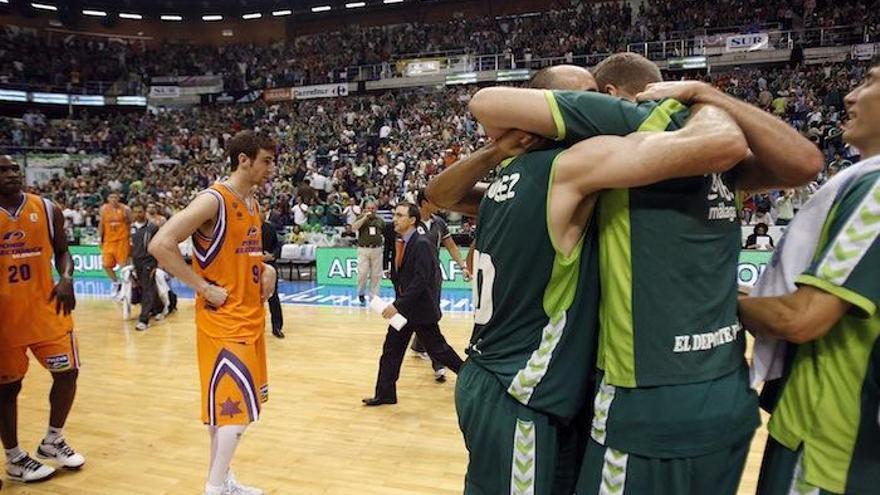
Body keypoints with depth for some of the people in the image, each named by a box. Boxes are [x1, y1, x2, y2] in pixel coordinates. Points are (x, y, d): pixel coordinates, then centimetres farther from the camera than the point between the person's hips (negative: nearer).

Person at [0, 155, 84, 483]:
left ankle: (52, 441, 26)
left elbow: (61, 251, 9)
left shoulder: (47, 209, 1)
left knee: (67, 372, 5)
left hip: (45, 308, 3)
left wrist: (67, 279, -12)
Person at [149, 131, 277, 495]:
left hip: (250, 316, 9)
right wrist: (205, 288, -21)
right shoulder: (214, 200, -17)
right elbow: (160, 245, -24)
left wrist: (265, 269, 6)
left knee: (228, 402, 16)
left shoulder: (253, 203, 11)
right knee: (238, 405, -7)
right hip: (224, 319, -9)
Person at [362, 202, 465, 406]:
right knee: (391, 349, 6)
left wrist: (398, 305, -26)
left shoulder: (422, 244, -19)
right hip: (404, 308, 8)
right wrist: (397, 304, 6)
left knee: (437, 348, 6)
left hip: (421, 308, -7)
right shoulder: (399, 243, 5)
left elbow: (420, 281, -25)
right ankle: (385, 394, 15)